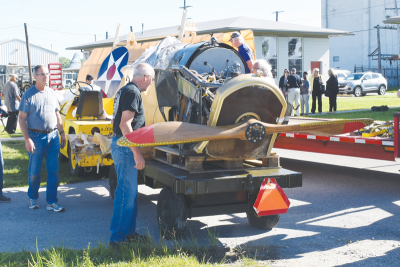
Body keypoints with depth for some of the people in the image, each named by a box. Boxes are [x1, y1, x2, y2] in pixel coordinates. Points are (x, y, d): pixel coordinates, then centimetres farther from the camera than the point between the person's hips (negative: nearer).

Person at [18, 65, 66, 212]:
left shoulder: (51, 93, 9)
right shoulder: (28, 95, -6)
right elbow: (22, 119, -7)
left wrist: (62, 132, 12)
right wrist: (27, 139, -15)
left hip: (53, 135, 4)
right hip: (36, 137, -4)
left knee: (53, 171, 2)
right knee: (34, 171, 7)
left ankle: (52, 202, 9)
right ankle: (33, 198, 27)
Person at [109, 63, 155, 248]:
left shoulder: (124, 90, 16)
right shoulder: (133, 92, -15)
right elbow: (125, 124, -23)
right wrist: (137, 153, -23)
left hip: (120, 144, 11)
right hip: (125, 147, -11)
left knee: (130, 191, 17)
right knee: (126, 192, -7)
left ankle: (129, 232, 25)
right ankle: (118, 238, -3)